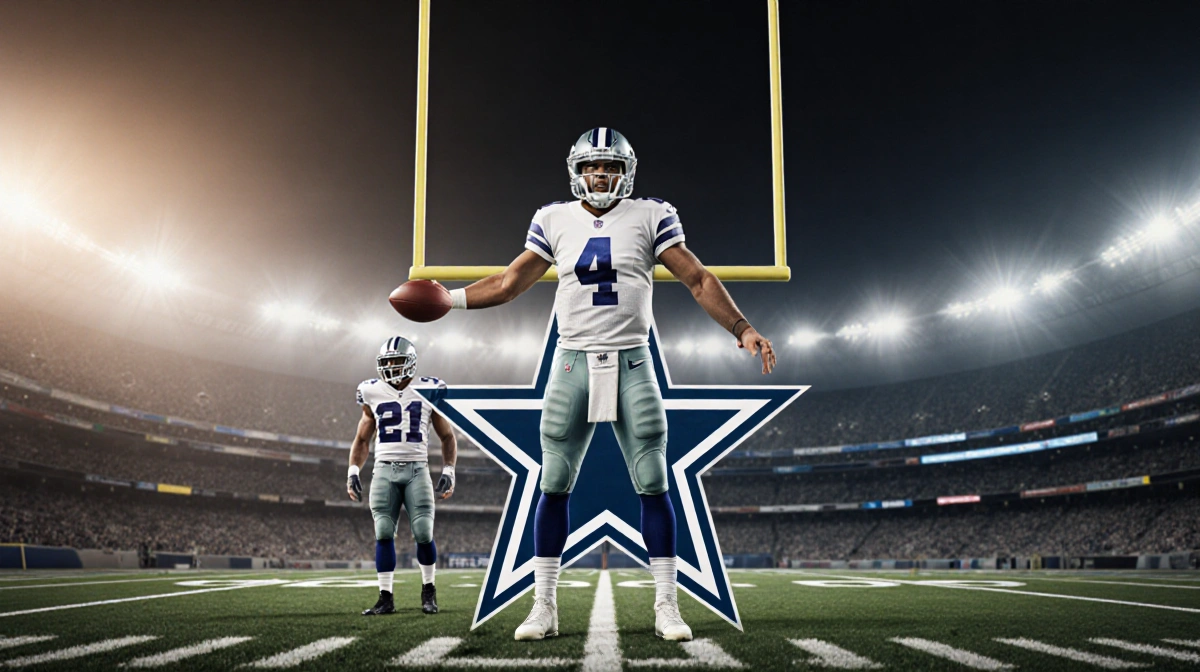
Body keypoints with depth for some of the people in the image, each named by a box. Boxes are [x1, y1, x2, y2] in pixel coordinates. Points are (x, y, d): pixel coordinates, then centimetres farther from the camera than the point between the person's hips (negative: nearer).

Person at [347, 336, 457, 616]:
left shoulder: (428, 392, 4)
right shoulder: (373, 393, 9)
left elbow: (447, 437, 12)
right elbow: (362, 439, 18)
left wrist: (448, 472, 2)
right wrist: (352, 472, 6)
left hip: (417, 470, -1)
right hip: (384, 470, 2)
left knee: (423, 533, -7)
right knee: (383, 534, -4)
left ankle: (428, 589, 15)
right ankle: (386, 598, 3)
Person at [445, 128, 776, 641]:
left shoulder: (650, 217, 2)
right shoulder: (554, 220, 8)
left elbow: (699, 279, 2)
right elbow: (509, 283, 12)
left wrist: (743, 329, -6)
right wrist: (445, 299, 3)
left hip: (631, 363, -1)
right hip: (574, 362, 1)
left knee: (653, 487, 0)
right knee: (554, 487, 2)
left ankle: (666, 605, 11)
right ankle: (544, 607, 13)